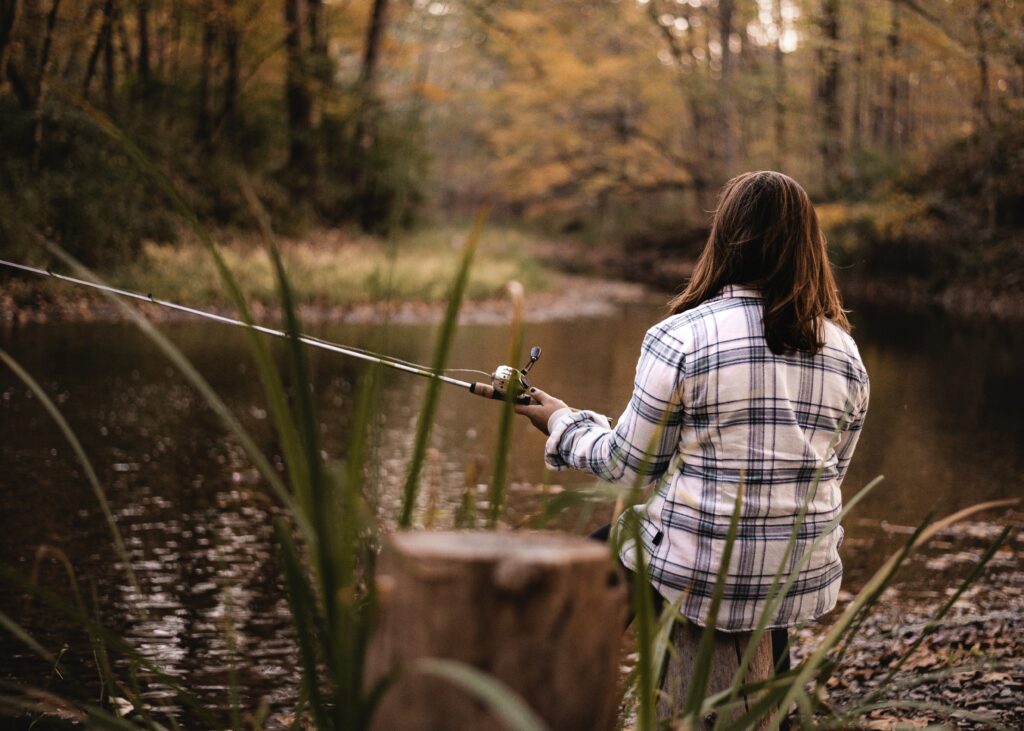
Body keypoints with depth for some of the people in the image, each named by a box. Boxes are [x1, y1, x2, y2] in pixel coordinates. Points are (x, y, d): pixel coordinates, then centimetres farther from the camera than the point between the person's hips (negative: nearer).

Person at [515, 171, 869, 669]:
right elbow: (832, 471, 11)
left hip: (696, 575, -4)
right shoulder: (844, 350, 1)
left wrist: (562, 422, 12)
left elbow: (631, 464, -7)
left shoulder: (680, 338, -15)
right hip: (806, 585, 5)